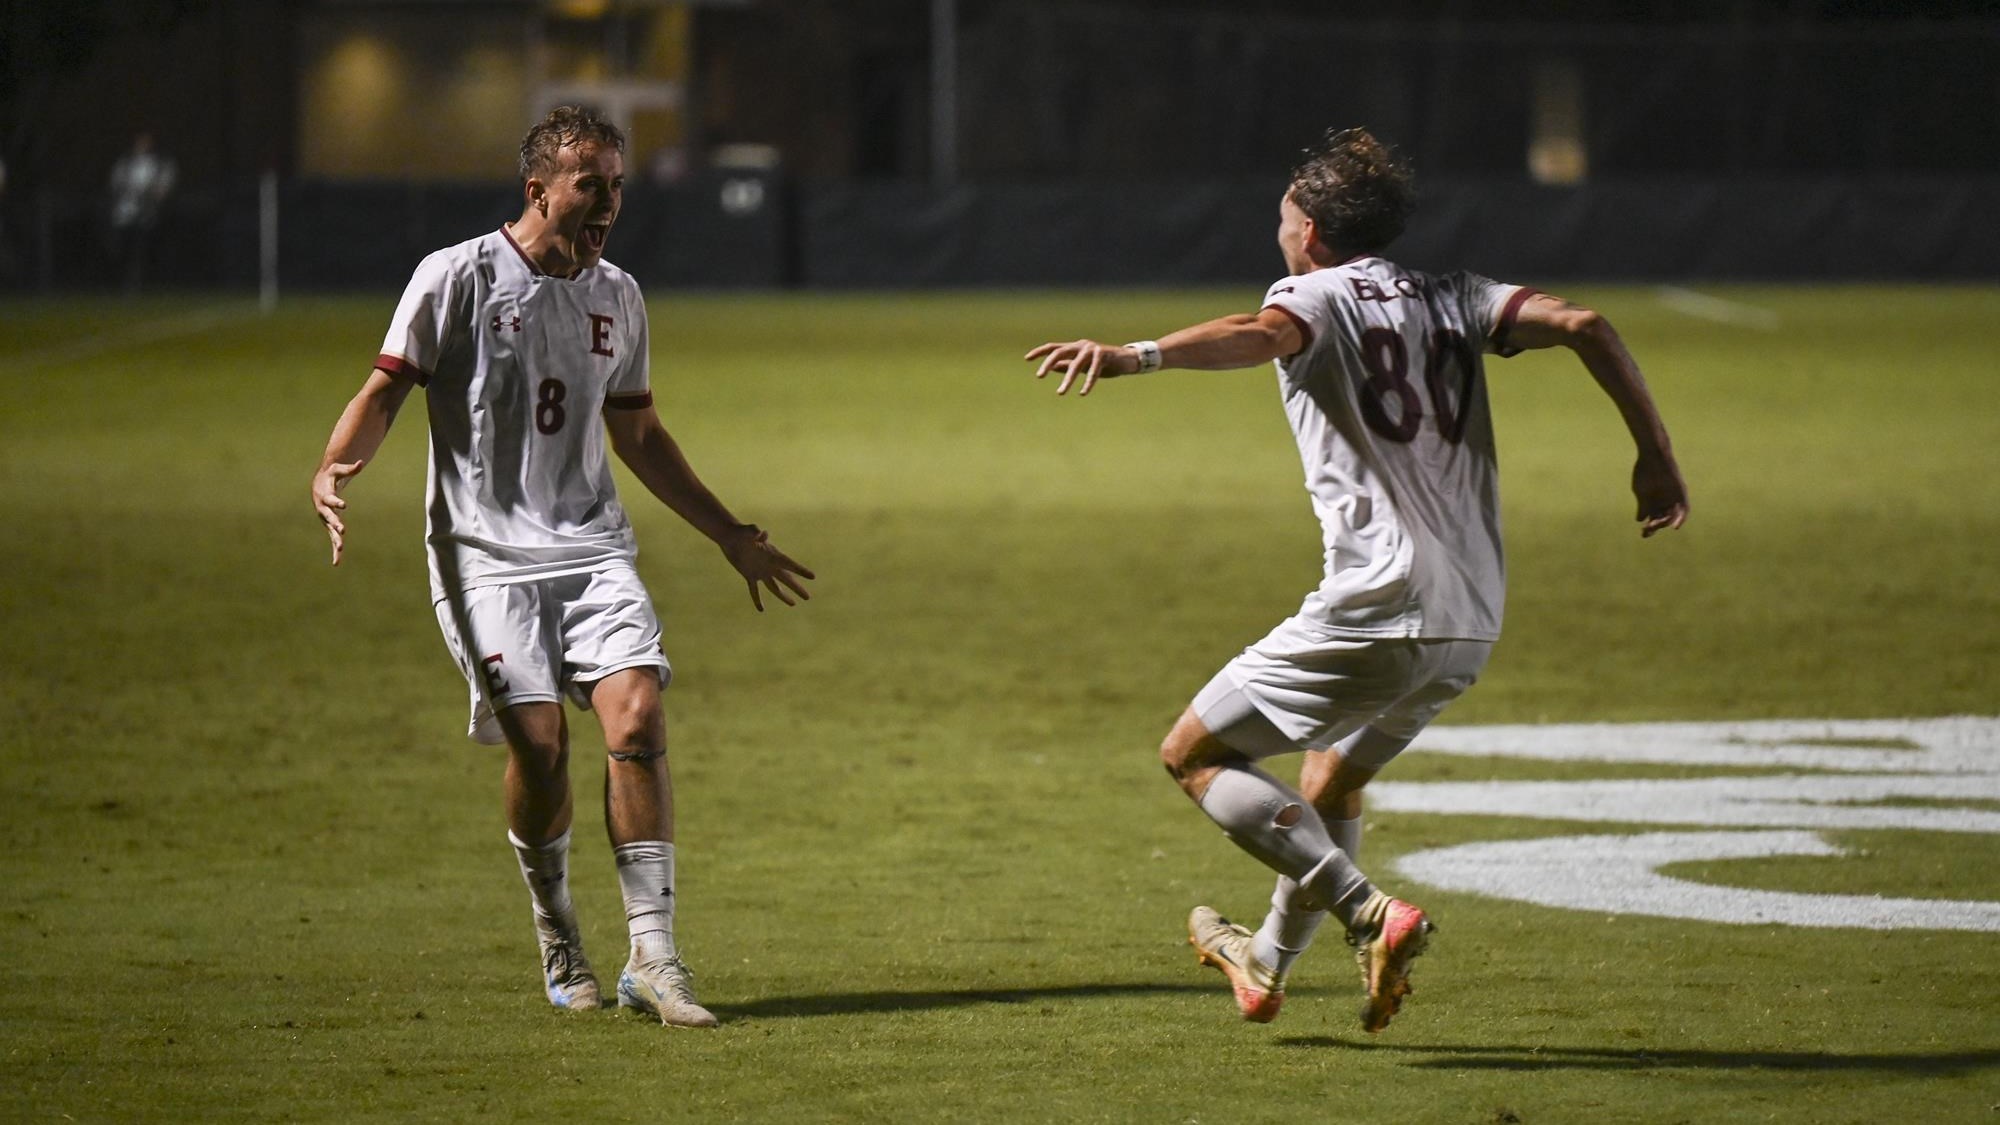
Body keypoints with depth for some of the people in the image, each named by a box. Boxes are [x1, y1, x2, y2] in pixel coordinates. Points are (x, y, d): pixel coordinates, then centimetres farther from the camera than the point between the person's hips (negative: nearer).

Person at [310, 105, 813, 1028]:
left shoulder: (615, 296, 13)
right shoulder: (457, 278, -3)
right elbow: (385, 390, -2)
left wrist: (730, 535, 26)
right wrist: (334, 468, -22)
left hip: (592, 548, 4)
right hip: (485, 551, -4)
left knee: (637, 718, -15)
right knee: (539, 741, -14)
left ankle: (652, 957, -13)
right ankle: (556, 937, 11)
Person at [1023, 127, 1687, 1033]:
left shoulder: (1316, 296, -1)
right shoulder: (1453, 301, 16)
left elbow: (1259, 334, -25)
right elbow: (1583, 327, 3)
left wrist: (1135, 355, -41)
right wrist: (1655, 455, 6)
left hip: (1376, 610, -8)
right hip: (1473, 622, 8)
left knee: (1194, 754, 3)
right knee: (1334, 774, 30)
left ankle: (1369, 915, -12)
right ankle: (1266, 966, 44)